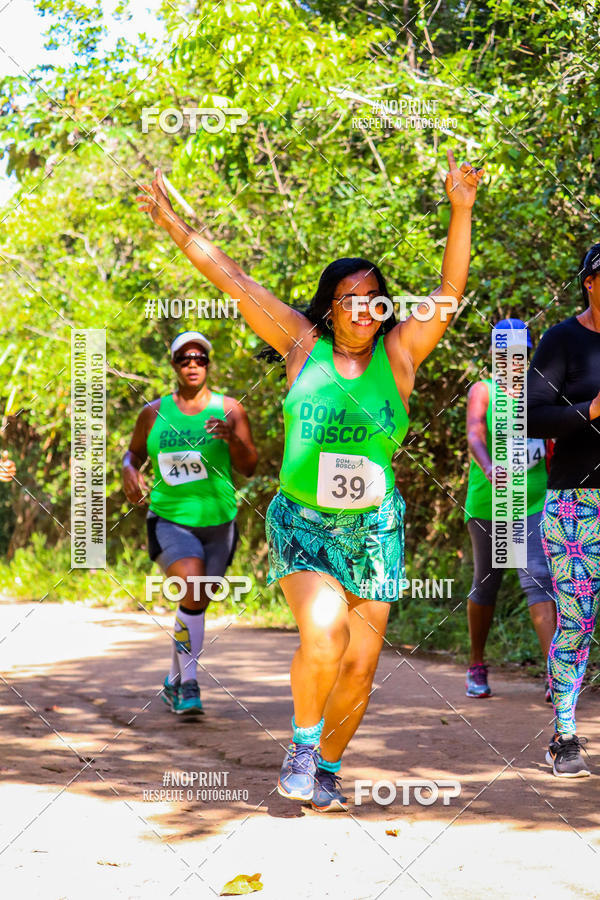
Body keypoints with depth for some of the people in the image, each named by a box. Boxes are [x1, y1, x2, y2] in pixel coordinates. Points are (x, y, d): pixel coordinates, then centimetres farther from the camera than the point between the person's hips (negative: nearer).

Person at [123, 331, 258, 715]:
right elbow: (134, 453, 17)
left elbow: (249, 467, -5)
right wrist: (130, 471, -6)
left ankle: (175, 683, 34)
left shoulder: (230, 410, -1)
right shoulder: (154, 413, 3)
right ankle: (190, 684, -19)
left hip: (217, 522, 2)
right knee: (192, 593, -26)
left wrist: (233, 437, -24)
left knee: (196, 605, 12)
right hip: (170, 520, -2)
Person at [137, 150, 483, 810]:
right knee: (323, 633, -24)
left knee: (360, 664, 3)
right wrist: (175, 225, 0)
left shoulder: (399, 353, 2)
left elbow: (450, 291, -6)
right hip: (302, 524, -2)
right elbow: (233, 281, 2)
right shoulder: (304, 346, 1)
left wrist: (461, 211, -16)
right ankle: (303, 744, 1)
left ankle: (327, 768, 25)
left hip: (373, 529, 2)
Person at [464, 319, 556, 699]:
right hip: (487, 506, -1)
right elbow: (475, 436, -24)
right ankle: (477, 666, 33)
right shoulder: (482, 391, -6)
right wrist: (489, 470, -43)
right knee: (486, 584, 13)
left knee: (538, 579, -15)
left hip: (534, 505, 1)